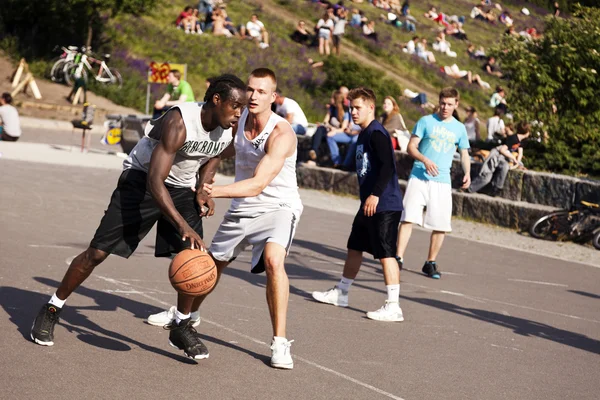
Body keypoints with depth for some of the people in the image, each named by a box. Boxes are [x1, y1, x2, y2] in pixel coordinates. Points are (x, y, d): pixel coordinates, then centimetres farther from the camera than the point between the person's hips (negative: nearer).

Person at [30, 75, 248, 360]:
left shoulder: (228, 132, -11)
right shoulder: (179, 122, -33)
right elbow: (154, 182, -37)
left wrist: (202, 189, -3)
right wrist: (183, 226, -45)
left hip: (182, 188, 6)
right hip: (141, 179, -5)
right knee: (97, 252, -5)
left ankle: (181, 327, 7)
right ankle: (51, 310, 12)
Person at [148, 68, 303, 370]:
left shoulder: (281, 134, -27)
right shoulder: (237, 120, -6)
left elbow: (257, 184, -36)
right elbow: (224, 149, 17)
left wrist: (215, 191, -46)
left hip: (278, 207, -7)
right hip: (241, 209, 7)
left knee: (273, 260, -32)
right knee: (213, 262, 20)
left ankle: (280, 343, -23)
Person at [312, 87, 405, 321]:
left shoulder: (377, 133, -14)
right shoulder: (364, 134, 16)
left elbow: (388, 166, -24)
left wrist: (375, 194, -28)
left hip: (384, 205, -11)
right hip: (368, 205, 11)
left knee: (385, 254, -10)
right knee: (354, 247, 20)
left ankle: (393, 307, -8)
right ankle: (340, 293, 34)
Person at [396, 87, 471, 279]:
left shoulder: (459, 128, 11)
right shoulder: (426, 121, 2)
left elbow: (464, 154, 17)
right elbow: (411, 146, -2)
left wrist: (467, 173, -2)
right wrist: (425, 160, -20)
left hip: (442, 181, 2)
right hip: (419, 177, -2)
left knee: (440, 226, 1)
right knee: (408, 218, -11)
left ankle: (430, 263, 15)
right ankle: (398, 258, -8)